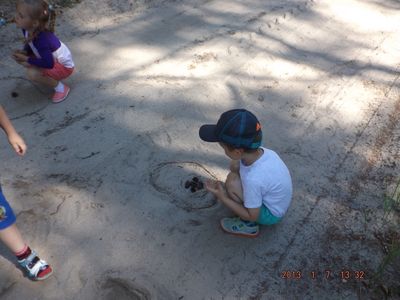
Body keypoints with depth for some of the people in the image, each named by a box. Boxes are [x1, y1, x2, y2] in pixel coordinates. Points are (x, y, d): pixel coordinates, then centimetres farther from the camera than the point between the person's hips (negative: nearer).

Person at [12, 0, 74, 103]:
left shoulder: (41, 39, -35)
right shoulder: (27, 29, -10)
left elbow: (48, 64, -31)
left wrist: (27, 59, -22)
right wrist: (23, 52, -11)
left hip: (64, 66, -9)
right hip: (52, 58, 9)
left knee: (32, 73, -27)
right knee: (21, 60, 3)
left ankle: (61, 87, -5)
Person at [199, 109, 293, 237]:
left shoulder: (253, 179, -38)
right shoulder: (262, 152, -20)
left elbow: (252, 216, -24)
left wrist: (222, 197, -22)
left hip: (271, 214, -7)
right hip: (274, 198, 7)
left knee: (232, 183, -24)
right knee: (235, 166, -1)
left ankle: (248, 225, -3)